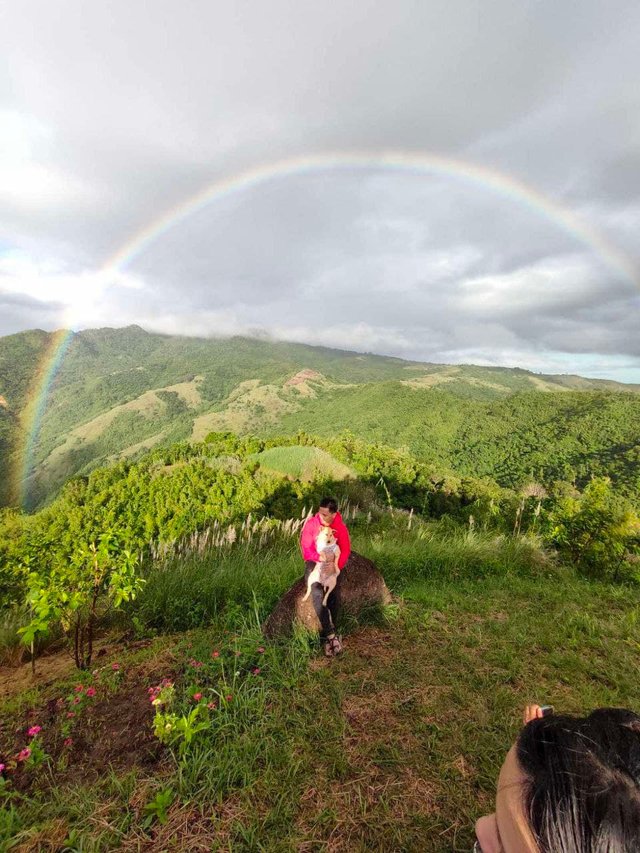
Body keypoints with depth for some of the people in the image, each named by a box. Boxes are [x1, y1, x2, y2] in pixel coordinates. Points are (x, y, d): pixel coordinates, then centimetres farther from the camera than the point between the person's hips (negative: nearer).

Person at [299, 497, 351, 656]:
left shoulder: (341, 527, -6)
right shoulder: (311, 523, -11)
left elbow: (345, 550, -4)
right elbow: (306, 548, -10)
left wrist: (336, 567, -19)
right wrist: (320, 558, -27)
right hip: (314, 562, -1)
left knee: (332, 597, -19)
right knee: (318, 595, -25)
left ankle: (326, 637, -6)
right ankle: (331, 635, -21)